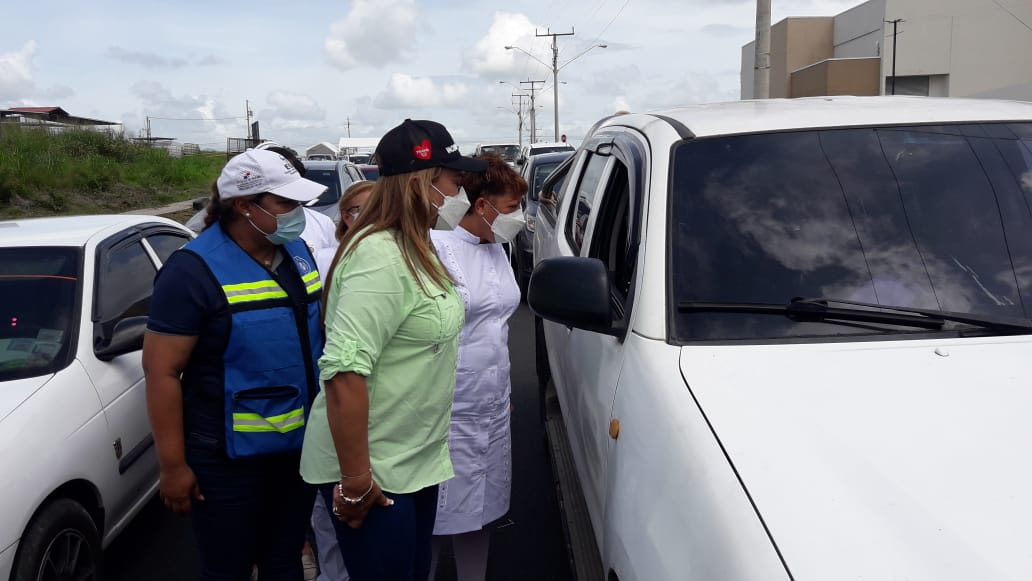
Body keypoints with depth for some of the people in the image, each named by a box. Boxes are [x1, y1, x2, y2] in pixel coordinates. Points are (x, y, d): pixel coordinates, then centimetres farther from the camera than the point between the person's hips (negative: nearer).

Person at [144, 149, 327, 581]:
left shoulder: (297, 252, 4)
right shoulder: (194, 271, -17)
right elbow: (161, 372, -17)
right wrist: (173, 466, -16)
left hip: (300, 444, 6)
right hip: (229, 457, -6)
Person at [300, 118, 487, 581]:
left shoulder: (415, 248, 8)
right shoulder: (380, 258, -24)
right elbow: (344, 372, -30)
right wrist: (356, 482, -26)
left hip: (417, 461, 9)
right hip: (374, 472, -9)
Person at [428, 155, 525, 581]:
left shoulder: (496, 249, 10)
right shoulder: (437, 247, -17)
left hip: (493, 413, 8)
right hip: (448, 417, -8)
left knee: (479, 513, 19)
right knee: (436, 518, 4)